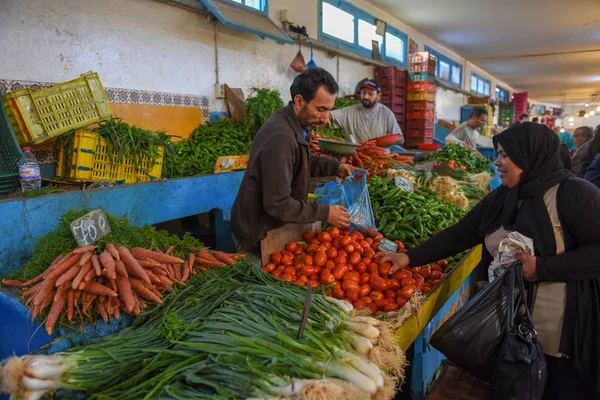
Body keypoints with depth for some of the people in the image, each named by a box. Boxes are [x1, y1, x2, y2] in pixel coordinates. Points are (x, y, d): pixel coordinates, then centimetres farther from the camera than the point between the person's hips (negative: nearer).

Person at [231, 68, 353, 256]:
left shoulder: (295, 124, 0)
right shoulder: (281, 138, -32)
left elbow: (303, 162, 18)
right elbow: (278, 204, -30)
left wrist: (335, 167, 2)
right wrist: (325, 213, -22)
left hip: (269, 226, 9)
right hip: (258, 236, -9)